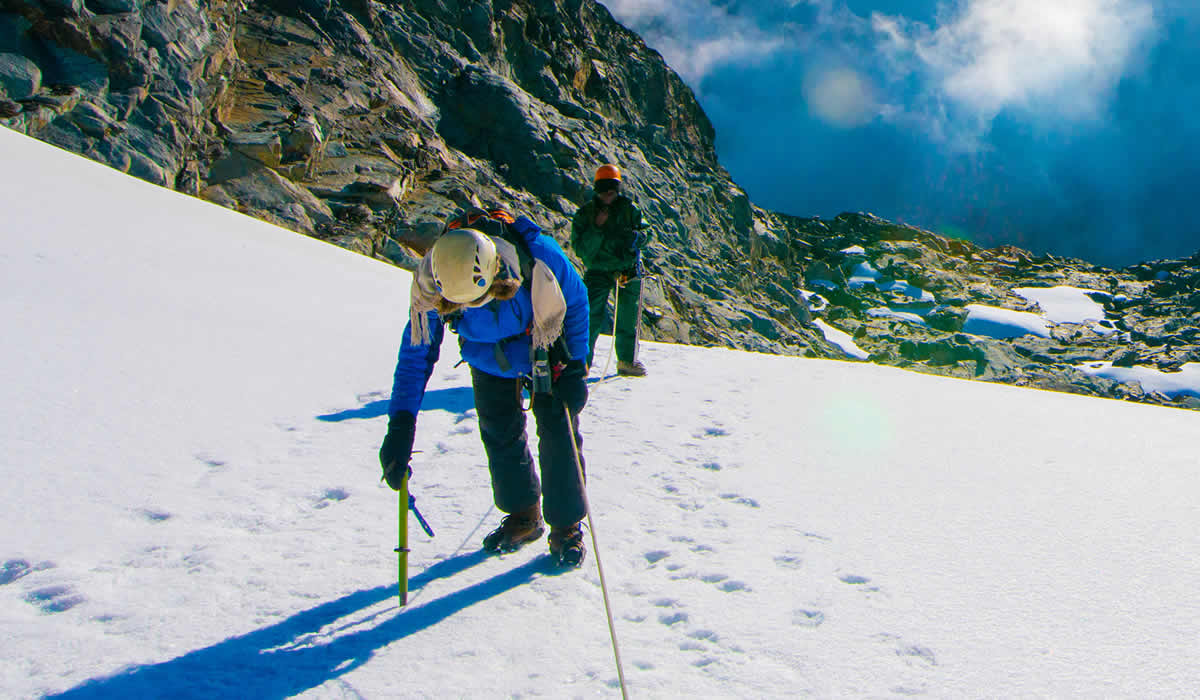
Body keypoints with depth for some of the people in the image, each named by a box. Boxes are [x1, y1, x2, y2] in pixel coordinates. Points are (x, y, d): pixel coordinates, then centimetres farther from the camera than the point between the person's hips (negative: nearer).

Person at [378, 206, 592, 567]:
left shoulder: (539, 256, -38)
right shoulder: (431, 282, -32)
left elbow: (576, 301, -15)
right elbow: (416, 352, -22)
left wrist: (574, 365, -16)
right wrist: (401, 424, -29)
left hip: (547, 349, -2)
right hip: (489, 356, 2)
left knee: (558, 432, -5)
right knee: (500, 434, 4)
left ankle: (566, 526, 11)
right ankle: (523, 515, 27)